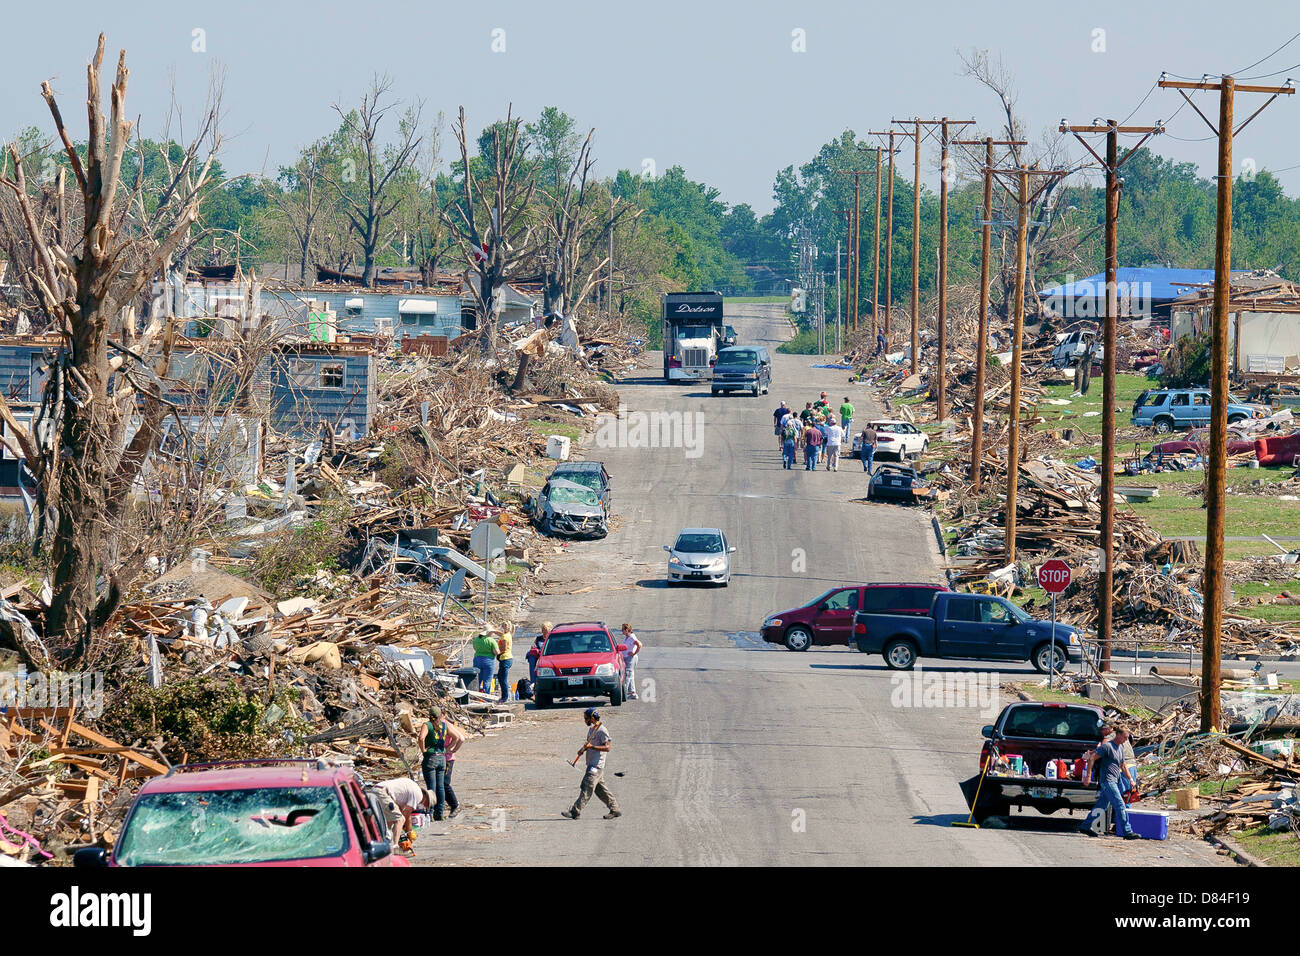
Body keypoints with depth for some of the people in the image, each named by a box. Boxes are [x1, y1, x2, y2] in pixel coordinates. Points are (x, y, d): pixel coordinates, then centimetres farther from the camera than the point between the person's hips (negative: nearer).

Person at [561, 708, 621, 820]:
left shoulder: (602, 731, -15)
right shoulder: (591, 729, 15)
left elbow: (607, 748, -19)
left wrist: (591, 747, -26)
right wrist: (584, 749, 6)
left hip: (597, 765, -10)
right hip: (592, 764, 10)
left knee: (587, 788, -10)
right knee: (600, 789, 12)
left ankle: (575, 812, -11)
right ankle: (615, 810, 18)